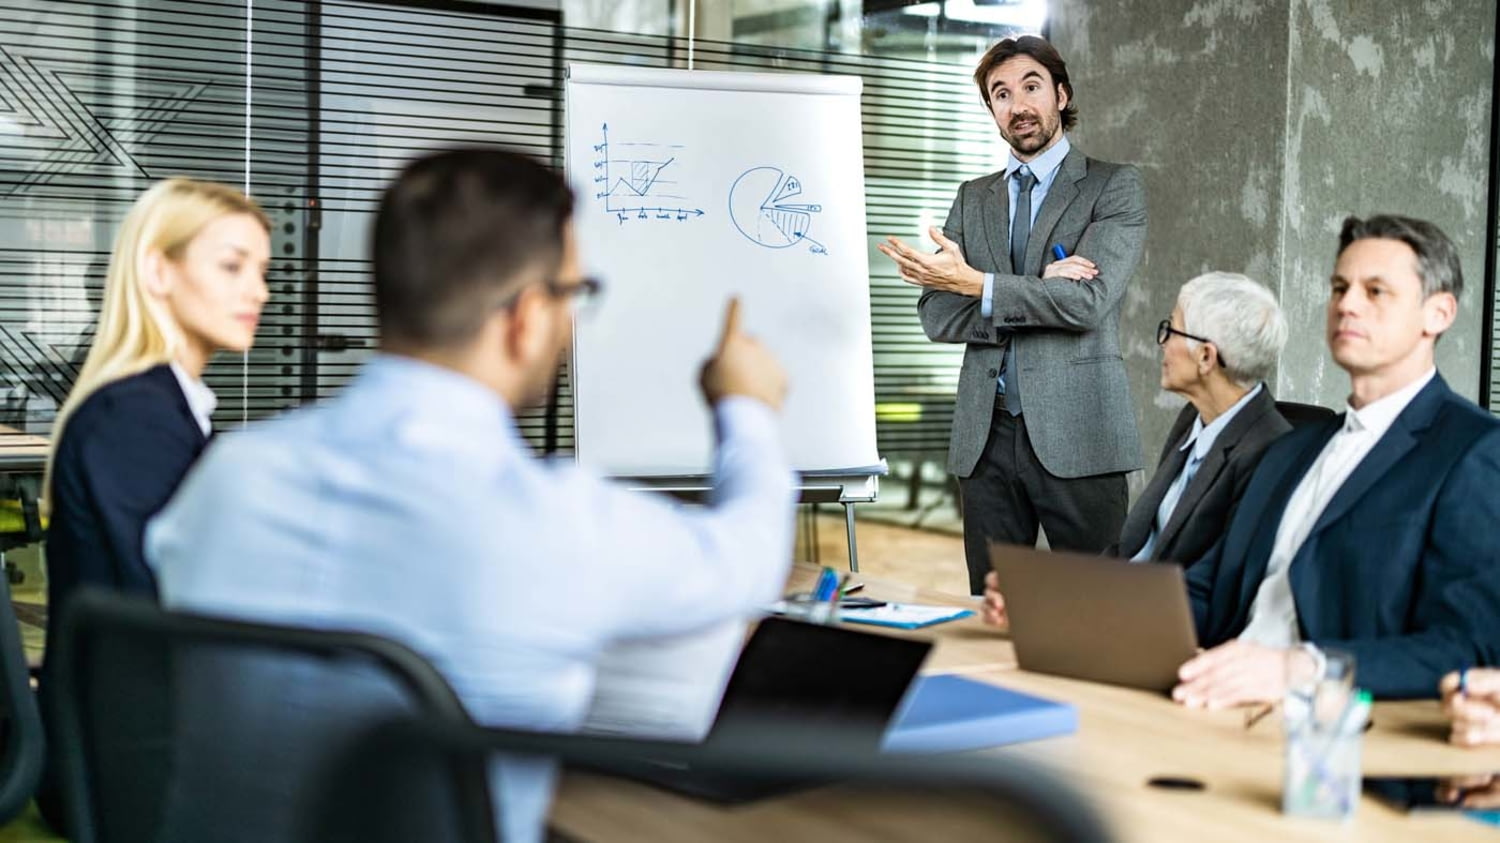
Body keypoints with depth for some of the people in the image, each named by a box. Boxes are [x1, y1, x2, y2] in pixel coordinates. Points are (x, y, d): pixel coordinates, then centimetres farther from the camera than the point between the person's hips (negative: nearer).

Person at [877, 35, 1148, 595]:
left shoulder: (1115, 187, 3)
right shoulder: (972, 199, 15)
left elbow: (1089, 301, -12)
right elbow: (937, 316, 3)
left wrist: (977, 284, -16)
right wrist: (1040, 292, -10)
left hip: (1076, 436, -4)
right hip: (987, 436, 4)